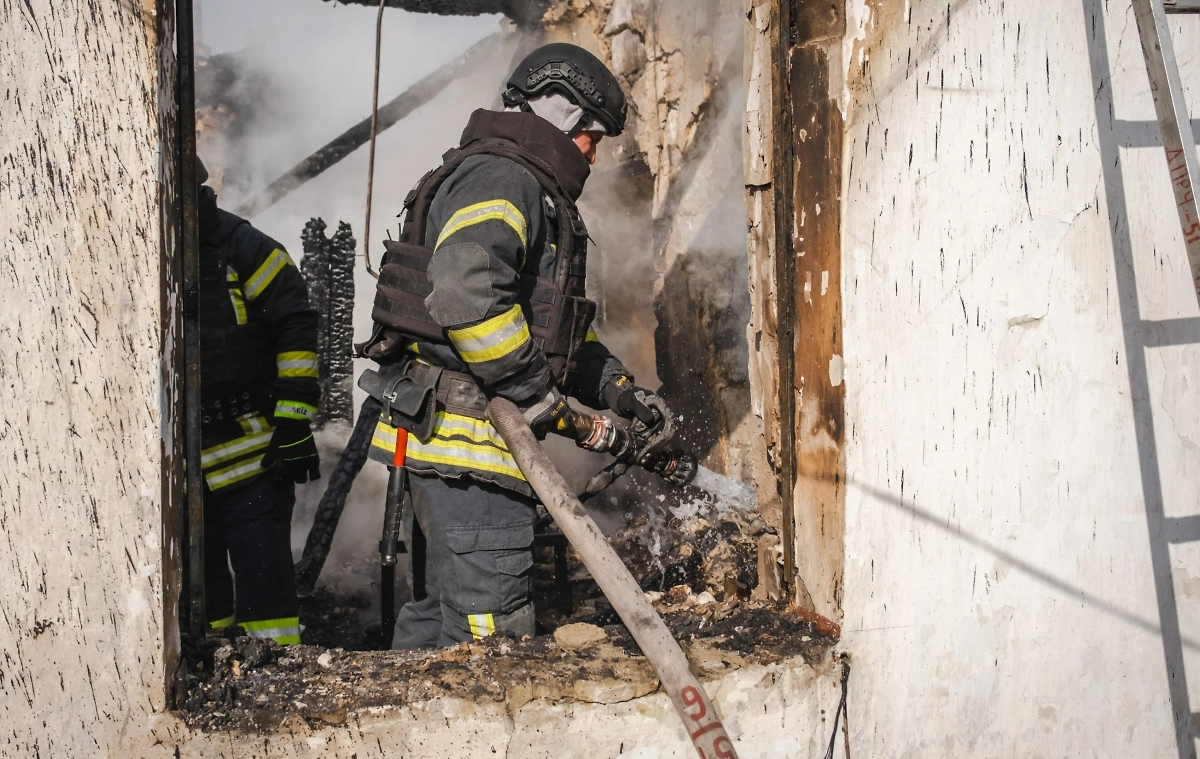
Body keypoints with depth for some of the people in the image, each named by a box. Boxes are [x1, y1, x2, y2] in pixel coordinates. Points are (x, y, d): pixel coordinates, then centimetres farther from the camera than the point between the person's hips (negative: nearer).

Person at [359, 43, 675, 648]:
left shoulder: (527, 190, 25)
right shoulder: (500, 179, -10)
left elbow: (557, 324, 28)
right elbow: (465, 297, -28)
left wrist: (615, 387, 14)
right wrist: (538, 393, -19)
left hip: (434, 439, 11)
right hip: (470, 438, -11)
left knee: (435, 611, 18)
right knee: (490, 631, -10)